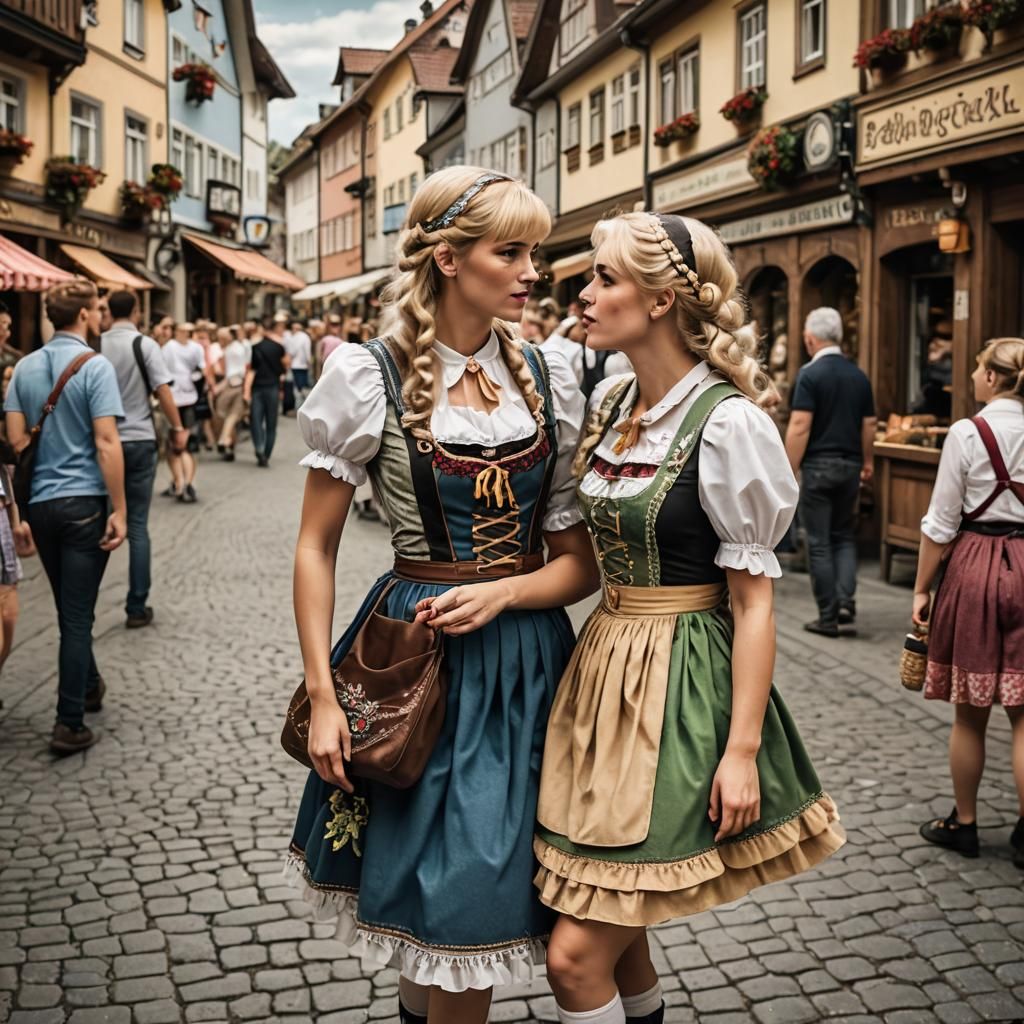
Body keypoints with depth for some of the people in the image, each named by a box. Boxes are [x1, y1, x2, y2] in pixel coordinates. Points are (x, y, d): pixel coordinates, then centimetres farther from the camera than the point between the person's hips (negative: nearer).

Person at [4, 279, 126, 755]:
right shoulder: (95, 366, -10)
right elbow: (106, 442, -16)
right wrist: (118, 509, -13)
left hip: (40, 503, 5)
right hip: (84, 502, -5)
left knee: (70, 608, 21)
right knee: (77, 614, -1)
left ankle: (88, 686, 38)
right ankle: (69, 725, 2)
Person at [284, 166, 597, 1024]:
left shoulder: (549, 380, 2)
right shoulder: (371, 377, -7)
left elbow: (580, 560, 4)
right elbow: (316, 546, -3)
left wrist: (500, 594, -15)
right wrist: (322, 696, -8)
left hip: (526, 654, 3)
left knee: (484, 893, 11)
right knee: (444, 886, 5)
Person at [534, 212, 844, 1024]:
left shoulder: (727, 424, -14)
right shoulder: (609, 401, 8)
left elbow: (753, 599, -14)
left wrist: (742, 749, -16)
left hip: (680, 688, -7)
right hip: (604, 664, 7)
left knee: (577, 955, -6)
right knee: (616, 935, 16)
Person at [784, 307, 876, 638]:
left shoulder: (810, 374, -11)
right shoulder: (859, 375, 6)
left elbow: (800, 426, -17)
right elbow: (869, 425, 11)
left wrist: (789, 471, -12)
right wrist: (866, 463, 24)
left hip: (818, 465, -5)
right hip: (850, 465, 5)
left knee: (819, 543, 3)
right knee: (844, 537, 17)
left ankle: (828, 617, 7)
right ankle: (846, 603, 1)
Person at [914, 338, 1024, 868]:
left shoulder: (968, 433, -10)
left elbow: (941, 524, -9)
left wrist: (922, 588, 0)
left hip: (976, 566, -3)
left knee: (970, 714, 9)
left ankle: (963, 823, 22)